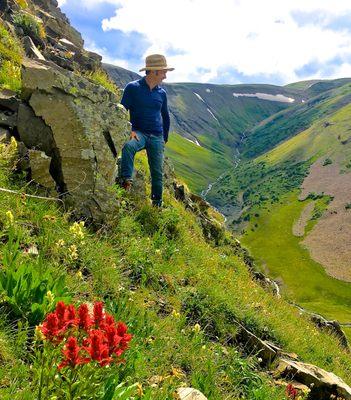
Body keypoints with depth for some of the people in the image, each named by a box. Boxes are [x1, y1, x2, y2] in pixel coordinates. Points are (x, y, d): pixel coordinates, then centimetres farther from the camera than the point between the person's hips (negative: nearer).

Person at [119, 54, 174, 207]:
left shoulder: (161, 93, 10)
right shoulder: (133, 88, -4)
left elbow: (166, 116, 22)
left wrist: (164, 138, 21)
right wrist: (129, 130, -17)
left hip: (156, 137, 4)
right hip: (138, 133, -3)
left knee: (157, 172, 3)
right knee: (128, 146, -38)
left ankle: (157, 204, 17)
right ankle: (126, 180, -37)